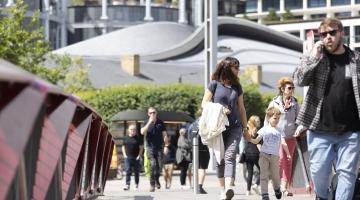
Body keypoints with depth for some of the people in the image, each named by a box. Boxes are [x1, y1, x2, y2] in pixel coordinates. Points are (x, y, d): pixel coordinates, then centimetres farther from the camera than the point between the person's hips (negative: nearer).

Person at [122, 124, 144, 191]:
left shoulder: (138, 138, 0)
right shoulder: (126, 138, 7)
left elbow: (141, 147, 1)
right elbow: (123, 147, 15)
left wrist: (139, 155, -7)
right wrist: (124, 154, 3)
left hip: (136, 158, -1)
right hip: (128, 157, 1)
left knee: (136, 172, 6)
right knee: (128, 171, -8)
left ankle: (136, 185, 16)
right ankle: (127, 185, -12)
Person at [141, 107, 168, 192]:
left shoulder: (160, 122, 8)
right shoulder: (146, 122, 3)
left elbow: (164, 134, 12)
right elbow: (142, 132, -14)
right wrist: (149, 122, -18)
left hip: (159, 147, 2)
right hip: (150, 147, -2)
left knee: (159, 165, -3)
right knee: (153, 164, -15)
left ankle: (157, 179, 25)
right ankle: (152, 184, -7)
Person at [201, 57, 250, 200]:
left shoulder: (237, 87, 14)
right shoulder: (214, 84, 4)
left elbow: (241, 108, 19)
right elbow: (204, 103, 2)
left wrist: (245, 128, 19)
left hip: (234, 127, 1)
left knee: (230, 156, -16)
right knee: (220, 159, 2)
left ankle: (228, 187, -32)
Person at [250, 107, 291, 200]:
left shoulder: (279, 131, 10)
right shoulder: (264, 129, 6)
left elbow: (283, 143, 5)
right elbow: (256, 141, 2)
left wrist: (288, 154, -1)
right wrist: (250, 139, -17)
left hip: (274, 156, 1)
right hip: (264, 154, -1)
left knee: (275, 175, 4)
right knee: (264, 175, -7)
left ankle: (277, 189, 34)